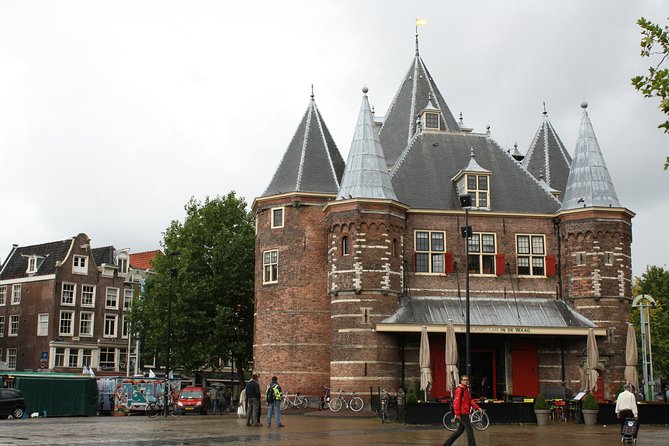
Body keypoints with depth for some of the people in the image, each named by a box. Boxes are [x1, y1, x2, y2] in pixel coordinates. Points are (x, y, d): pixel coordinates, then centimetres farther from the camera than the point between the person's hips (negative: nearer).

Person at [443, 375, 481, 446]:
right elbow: (456, 402, -18)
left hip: (466, 413, 10)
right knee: (469, 430, -8)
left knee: (460, 430, 14)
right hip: (462, 413, -10)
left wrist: (477, 408, 7)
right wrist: (457, 414, -21)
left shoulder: (466, 389, 17)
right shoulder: (459, 389, -13)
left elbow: (470, 401, 19)